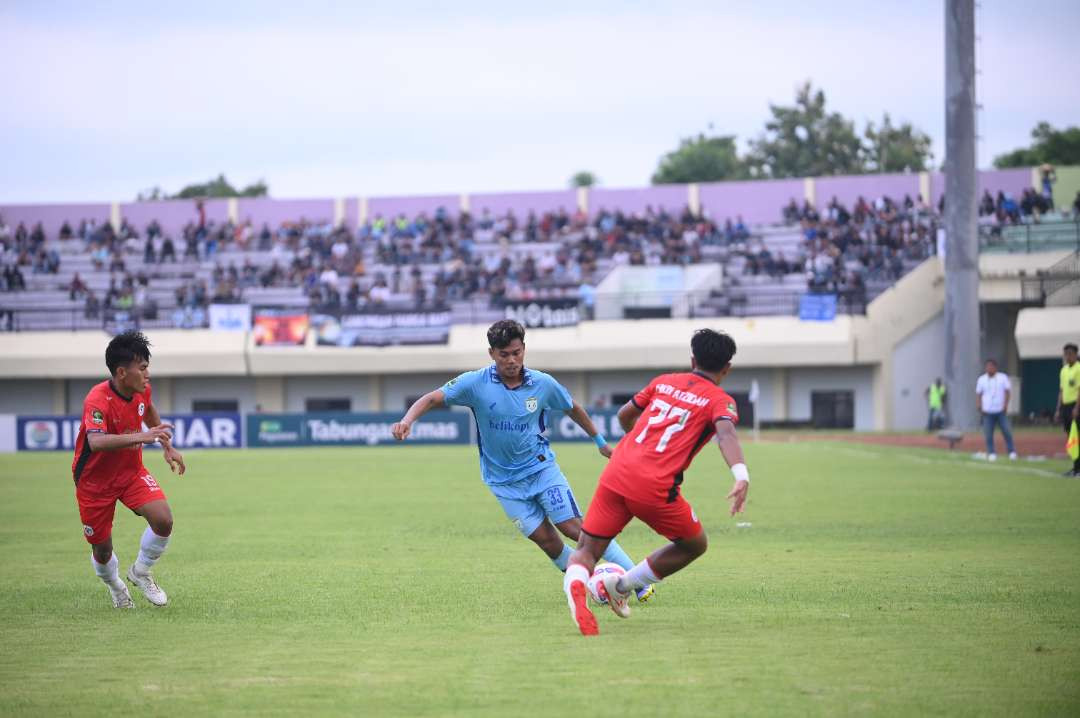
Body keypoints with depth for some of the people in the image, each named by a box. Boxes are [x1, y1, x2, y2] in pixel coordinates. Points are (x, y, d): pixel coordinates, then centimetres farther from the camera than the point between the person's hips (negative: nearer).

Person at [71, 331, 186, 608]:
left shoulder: (141, 390, -9)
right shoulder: (97, 401, -31)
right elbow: (96, 442, -50)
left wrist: (168, 447, 17)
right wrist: (141, 437, -59)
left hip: (132, 472, 5)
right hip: (95, 480, -5)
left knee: (163, 520, -18)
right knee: (102, 550, 5)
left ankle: (140, 572, 10)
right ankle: (116, 587, 40)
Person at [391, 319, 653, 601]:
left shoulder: (543, 384, -7)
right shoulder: (476, 383, -12)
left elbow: (573, 409, 11)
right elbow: (433, 399, -14)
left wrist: (600, 441, 21)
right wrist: (407, 421, -32)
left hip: (541, 468, 0)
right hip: (504, 480, 0)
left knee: (574, 527, -11)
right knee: (545, 538, -7)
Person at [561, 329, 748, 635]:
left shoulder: (664, 382, 20)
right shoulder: (719, 401, 5)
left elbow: (624, 415, 31)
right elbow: (726, 432, -17)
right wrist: (742, 475, -33)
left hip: (616, 474, 4)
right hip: (655, 489, -4)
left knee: (586, 552, 8)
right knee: (695, 544, 22)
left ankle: (575, 586, -28)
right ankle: (620, 586, 15)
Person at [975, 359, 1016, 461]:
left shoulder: (1003, 378, 5)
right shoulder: (982, 379, 10)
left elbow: (1007, 391, 3)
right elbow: (978, 394, 10)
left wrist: (1005, 405, -9)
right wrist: (978, 405, -7)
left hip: (1001, 410, -1)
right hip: (987, 411, 1)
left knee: (1006, 431, -8)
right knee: (988, 433, -4)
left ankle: (1012, 452, 0)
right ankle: (991, 453, 2)